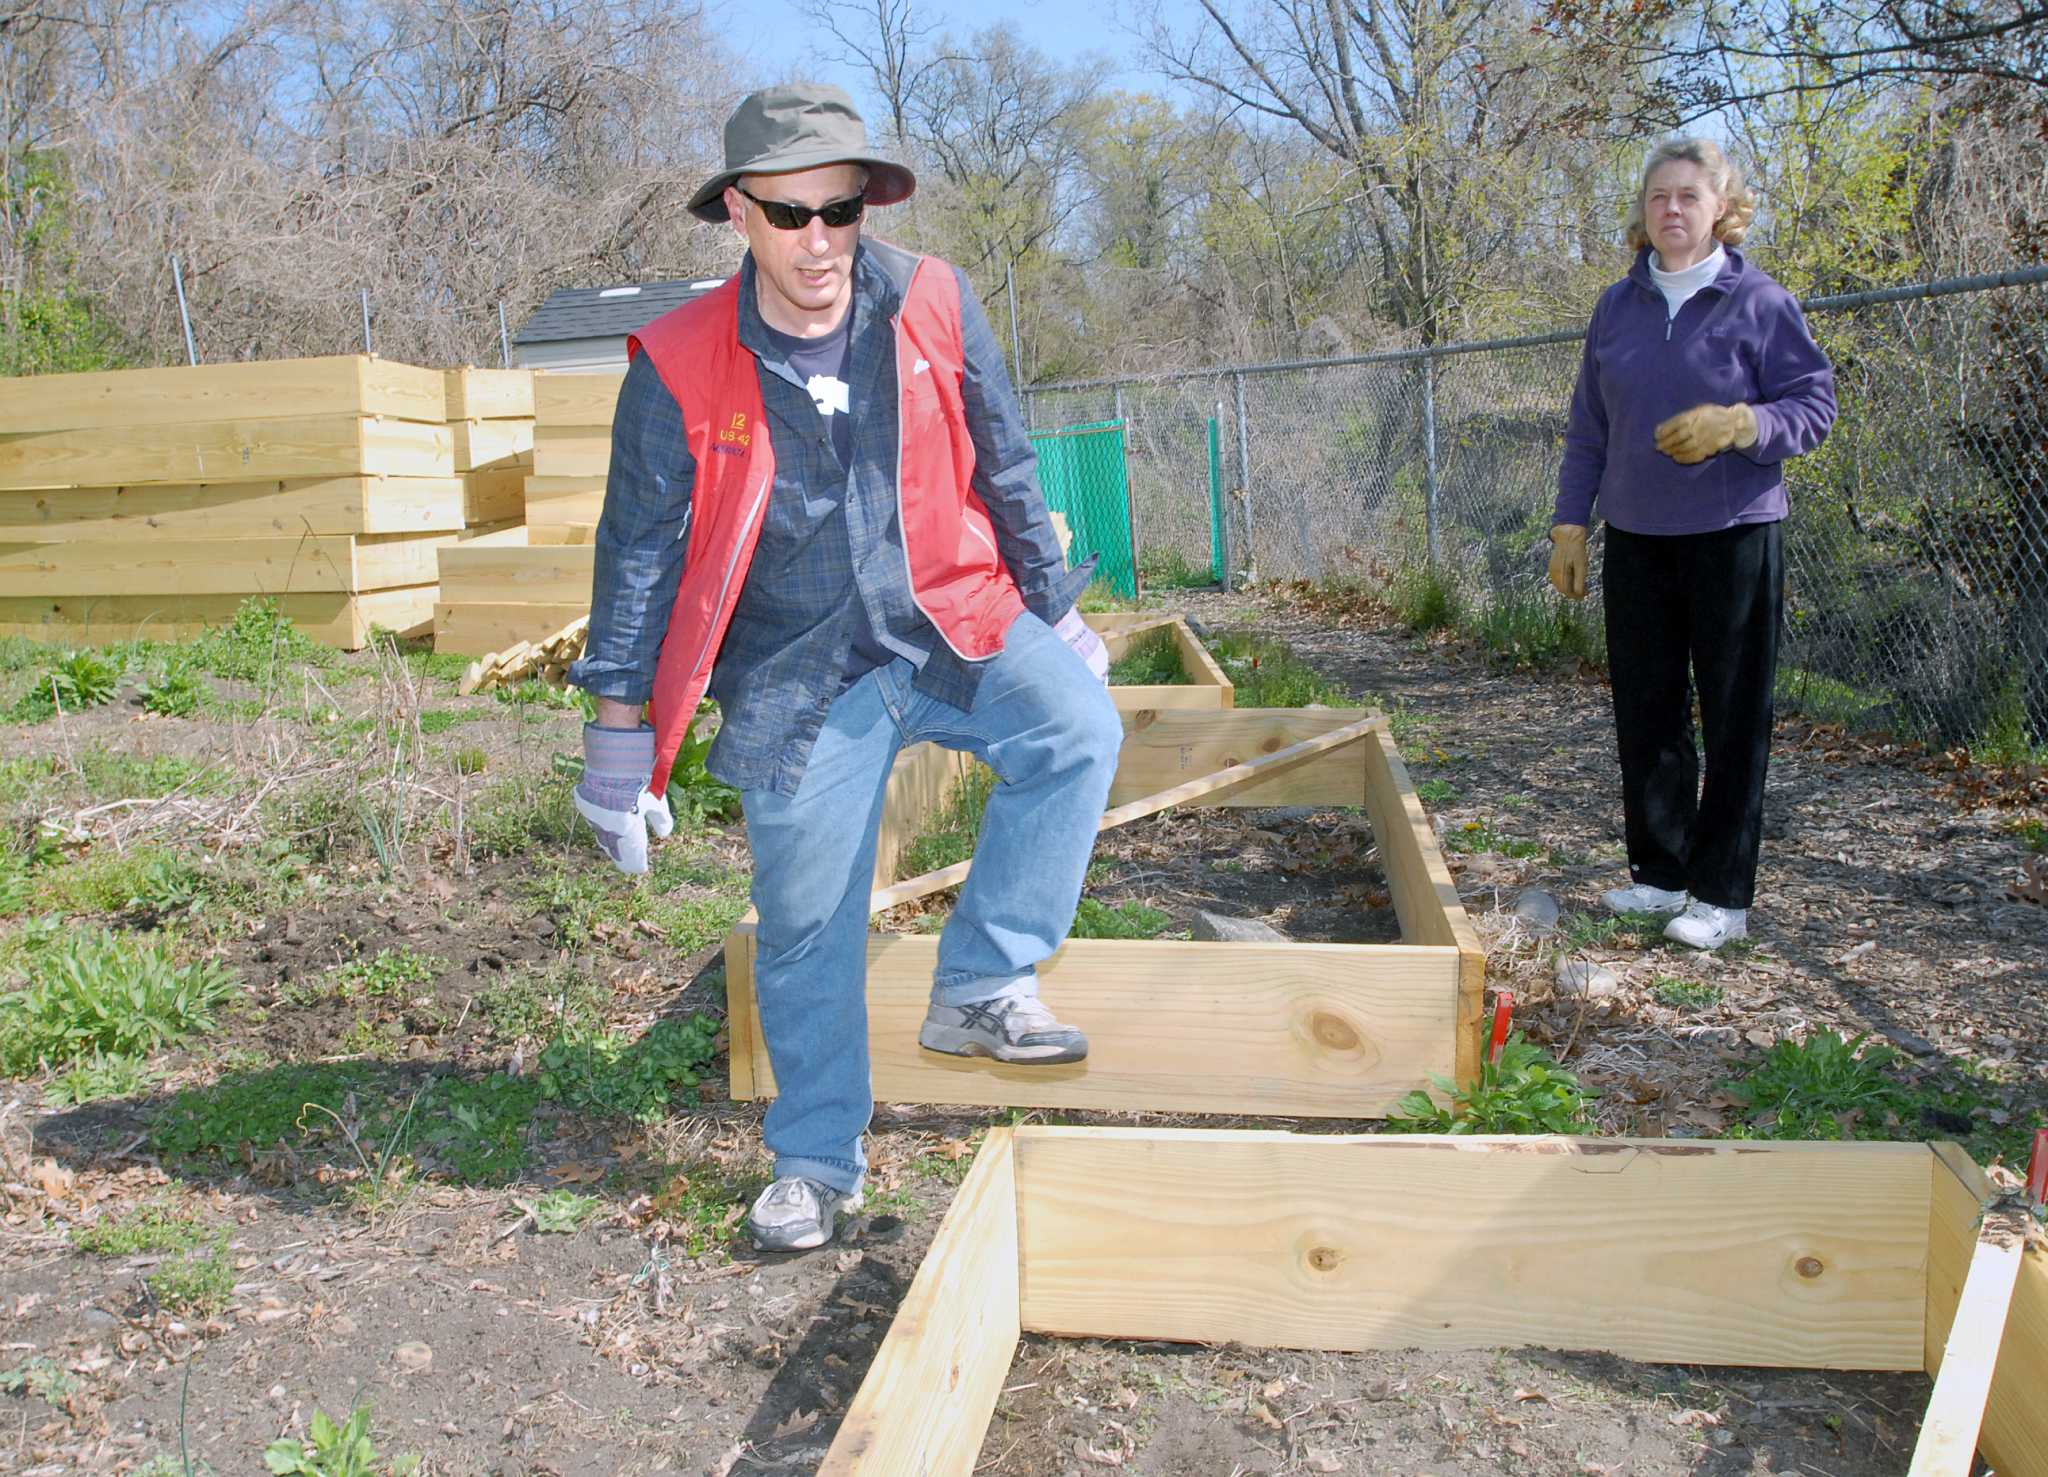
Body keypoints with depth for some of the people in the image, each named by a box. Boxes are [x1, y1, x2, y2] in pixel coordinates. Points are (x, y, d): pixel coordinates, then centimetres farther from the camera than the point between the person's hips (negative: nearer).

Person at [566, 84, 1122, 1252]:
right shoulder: (679, 367, -10)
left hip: (954, 629, 2)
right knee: (807, 933, 4)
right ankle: (819, 1166, 25)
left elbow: (1007, 474, 6)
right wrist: (619, 727, -3)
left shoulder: (934, 306, -5)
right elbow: (639, 551, -4)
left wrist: (1058, 613, 11)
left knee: (1079, 728, -26)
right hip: (801, 682, -1)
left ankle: (981, 988, -11)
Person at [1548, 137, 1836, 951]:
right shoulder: (1618, 306, 9)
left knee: (1734, 718, 1)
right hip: (1636, 541, 4)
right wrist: (1569, 525, 8)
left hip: (1733, 539, -4)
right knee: (1645, 713, 9)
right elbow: (1587, 427, 13)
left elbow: (1815, 405, -4)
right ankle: (1659, 871, 23)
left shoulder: (1759, 302, -3)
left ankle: (1723, 894, 10)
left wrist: (1738, 424, -22)